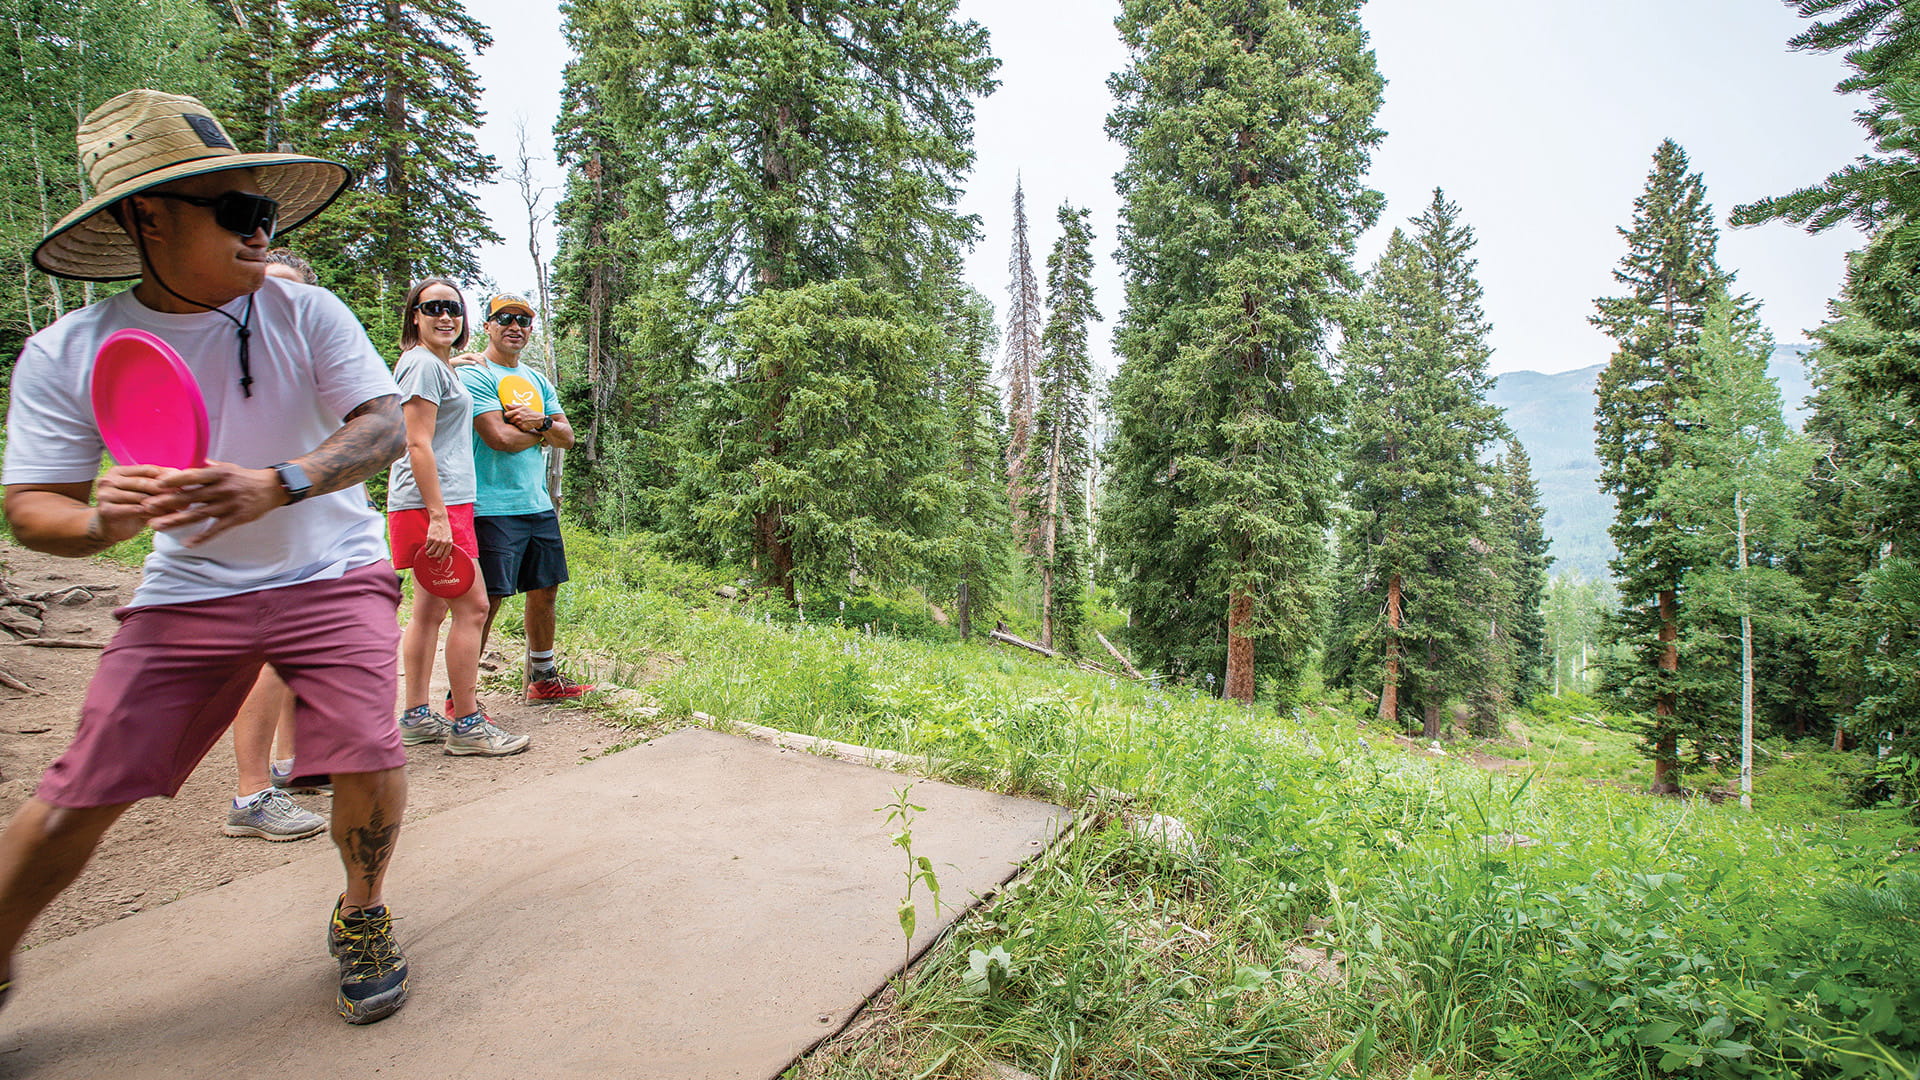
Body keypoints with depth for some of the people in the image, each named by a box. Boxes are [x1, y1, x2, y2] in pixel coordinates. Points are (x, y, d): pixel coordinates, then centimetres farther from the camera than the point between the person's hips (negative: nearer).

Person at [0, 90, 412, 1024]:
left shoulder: (307, 313, -7)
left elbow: (386, 426, -14)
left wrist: (277, 485, -31)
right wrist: (100, 520, -28)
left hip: (331, 574, -1)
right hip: (186, 592, 1)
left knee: (367, 757, -17)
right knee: (77, 797, -1)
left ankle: (362, 914, 13)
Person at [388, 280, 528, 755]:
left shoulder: (442, 366, 22)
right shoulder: (423, 364, -9)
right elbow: (419, 445, -16)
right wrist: (438, 515, -21)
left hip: (445, 503, 10)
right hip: (433, 503, -10)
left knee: (430, 609, 12)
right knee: (473, 606, -9)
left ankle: (416, 718, 20)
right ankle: (466, 725, -3)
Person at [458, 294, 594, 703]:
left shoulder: (537, 380, 18)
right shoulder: (474, 374, -5)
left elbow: (567, 436, 11)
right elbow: (499, 437, -17)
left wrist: (540, 420, -9)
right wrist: (541, 433, 0)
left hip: (539, 506, 8)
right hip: (493, 510, -8)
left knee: (545, 592, 14)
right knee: (487, 600, -7)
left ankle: (543, 679, 29)